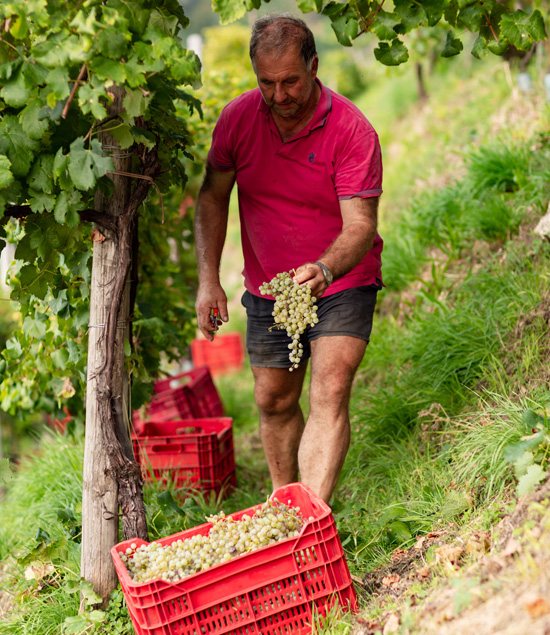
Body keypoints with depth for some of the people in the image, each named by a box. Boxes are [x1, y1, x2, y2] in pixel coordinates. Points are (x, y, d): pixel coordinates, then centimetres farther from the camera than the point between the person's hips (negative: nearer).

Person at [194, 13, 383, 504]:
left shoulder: (352, 129, -22)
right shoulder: (239, 117, -10)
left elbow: (360, 223, -27)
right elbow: (213, 196, 1)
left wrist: (324, 270, -47)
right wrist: (208, 279, -9)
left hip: (341, 283, -4)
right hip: (267, 288, 4)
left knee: (330, 395, -19)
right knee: (274, 400, 14)